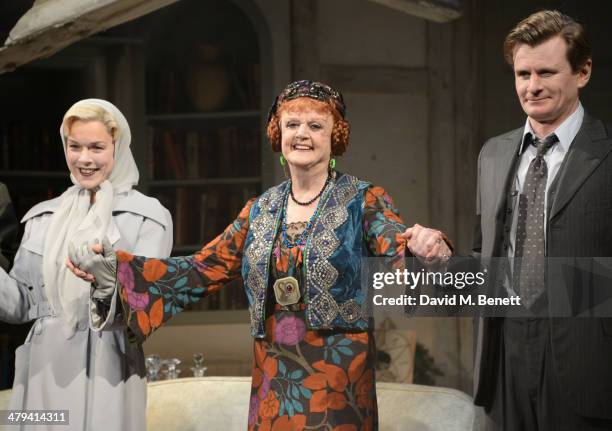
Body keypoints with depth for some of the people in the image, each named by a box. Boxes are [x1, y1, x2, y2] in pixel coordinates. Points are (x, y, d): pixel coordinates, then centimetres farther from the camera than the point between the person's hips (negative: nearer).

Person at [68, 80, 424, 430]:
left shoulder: (365, 201, -2)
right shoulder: (260, 211, 11)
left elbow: (399, 252, -19)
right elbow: (199, 271, 10)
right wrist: (115, 268, 1)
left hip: (337, 386, -4)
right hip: (273, 384, 4)